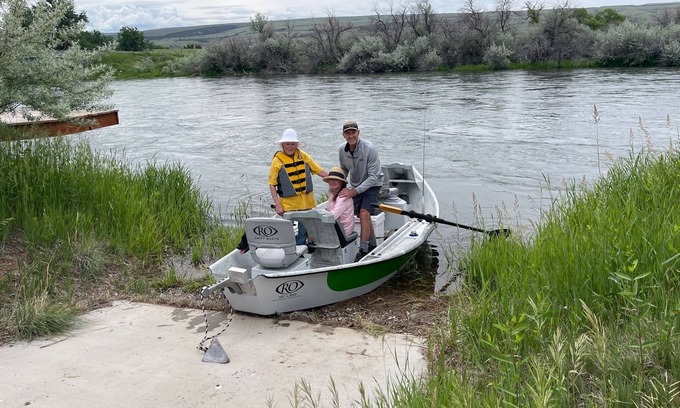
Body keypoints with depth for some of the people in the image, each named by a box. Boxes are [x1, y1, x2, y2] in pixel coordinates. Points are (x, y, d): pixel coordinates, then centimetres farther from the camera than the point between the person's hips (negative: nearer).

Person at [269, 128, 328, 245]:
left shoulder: (303, 156, 4)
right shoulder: (277, 160, -7)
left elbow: (320, 171, 9)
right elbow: (272, 185, -5)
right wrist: (277, 205, -11)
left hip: (307, 201, 4)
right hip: (288, 203, -4)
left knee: (304, 231, 12)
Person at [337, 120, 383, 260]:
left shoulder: (370, 149, -28)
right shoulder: (341, 150, -11)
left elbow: (373, 176, -27)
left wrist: (355, 191, -32)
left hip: (372, 185, -5)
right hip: (355, 185, 6)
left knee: (364, 214, -21)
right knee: (365, 216, 15)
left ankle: (363, 250, -15)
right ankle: (372, 245, 35)